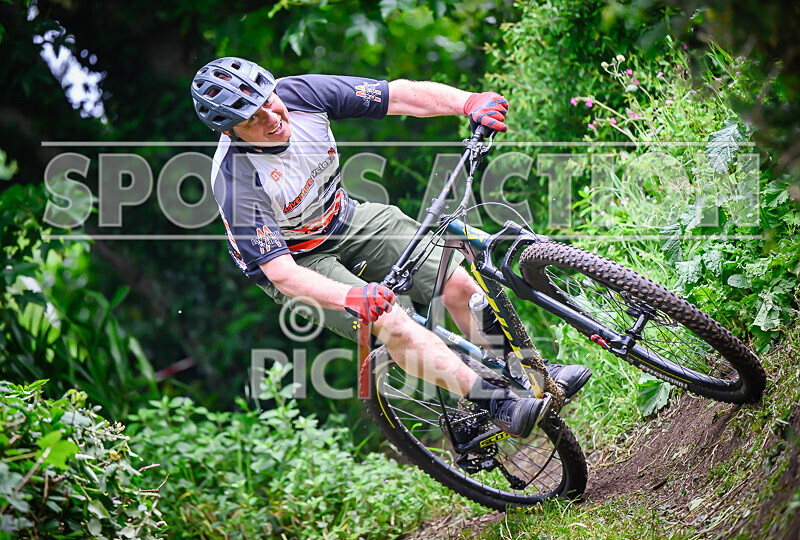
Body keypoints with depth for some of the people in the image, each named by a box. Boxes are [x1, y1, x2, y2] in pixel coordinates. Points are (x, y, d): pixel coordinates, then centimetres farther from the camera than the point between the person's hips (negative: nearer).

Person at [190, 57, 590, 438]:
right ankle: (500, 404, -21)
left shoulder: (300, 93, -20)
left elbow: (401, 95, -20)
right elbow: (282, 273, -34)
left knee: (458, 284, -10)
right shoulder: (236, 182, -31)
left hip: (347, 220, 5)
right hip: (299, 262, -5)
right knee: (390, 322, -28)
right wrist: (348, 297, -51)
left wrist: (470, 102, -37)